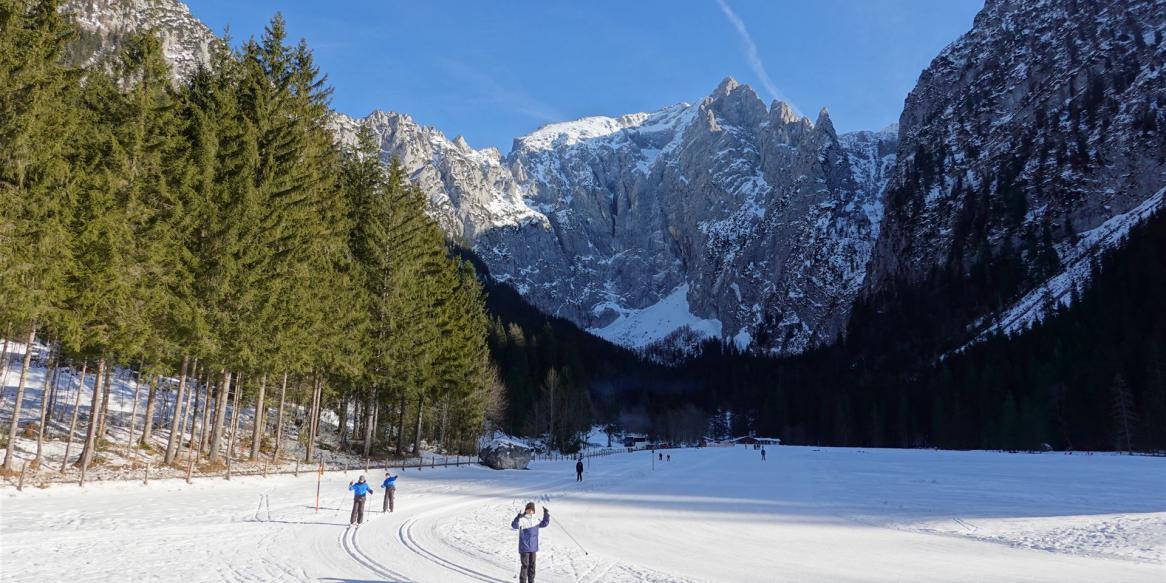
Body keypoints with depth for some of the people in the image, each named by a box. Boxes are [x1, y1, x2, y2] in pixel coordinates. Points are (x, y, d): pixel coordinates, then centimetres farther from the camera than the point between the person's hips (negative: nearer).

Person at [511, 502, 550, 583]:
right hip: (524, 548, -6)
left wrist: (547, 514, 13)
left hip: (533, 548, 6)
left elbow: (545, 524, 23)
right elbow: (514, 525, -28)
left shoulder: (535, 520, 8)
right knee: (525, 565, -6)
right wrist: (518, 517, -44)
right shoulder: (522, 519, -11)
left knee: (532, 565, 11)